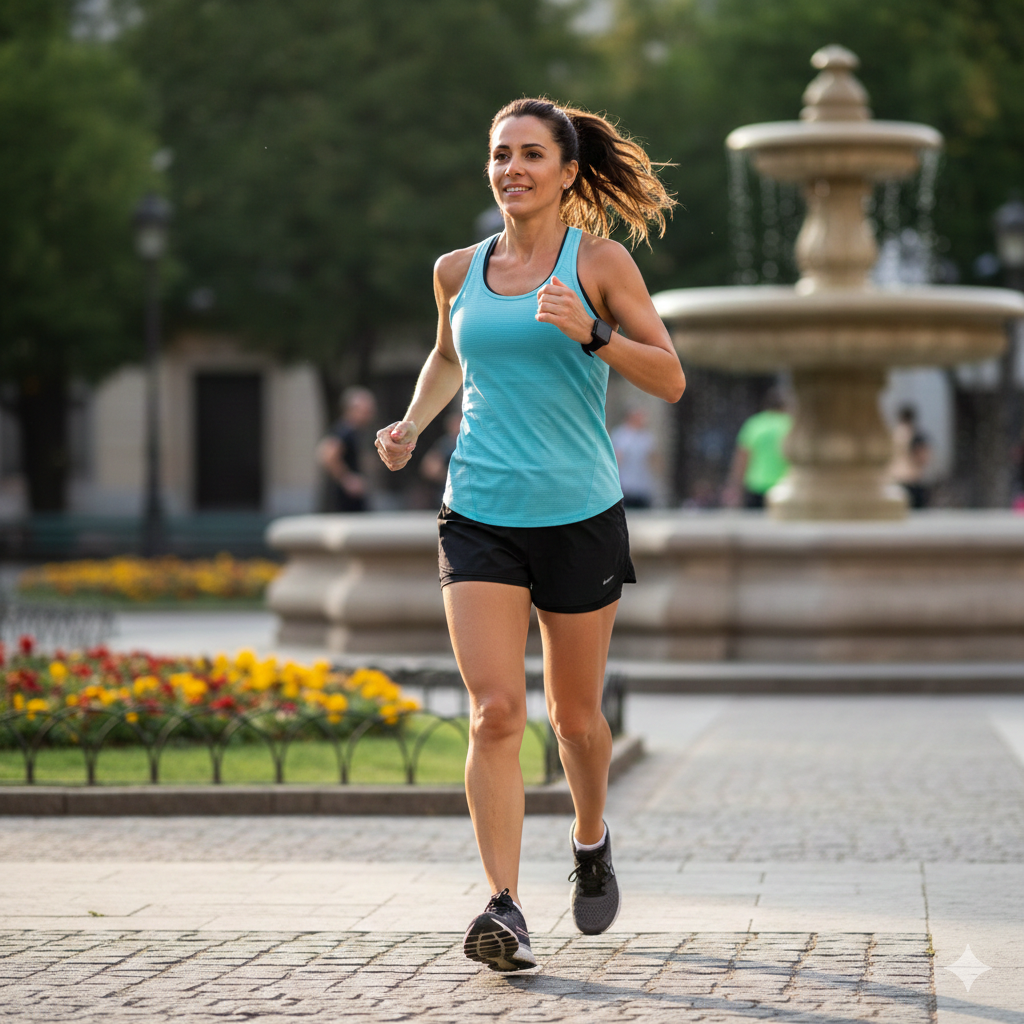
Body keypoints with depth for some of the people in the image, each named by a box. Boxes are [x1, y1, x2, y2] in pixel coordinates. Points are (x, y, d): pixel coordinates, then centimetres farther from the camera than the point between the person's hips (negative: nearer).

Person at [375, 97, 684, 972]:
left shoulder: (599, 261, -2)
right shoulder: (459, 271, 8)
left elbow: (671, 380, -5)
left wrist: (592, 334, -21)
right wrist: (411, 425, 11)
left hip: (580, 517, -1)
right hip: (480, 519, 2)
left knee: (574, 716, 10)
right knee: (495, 711, -14)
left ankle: (591, 840, 41)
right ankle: (505, 909, -17)